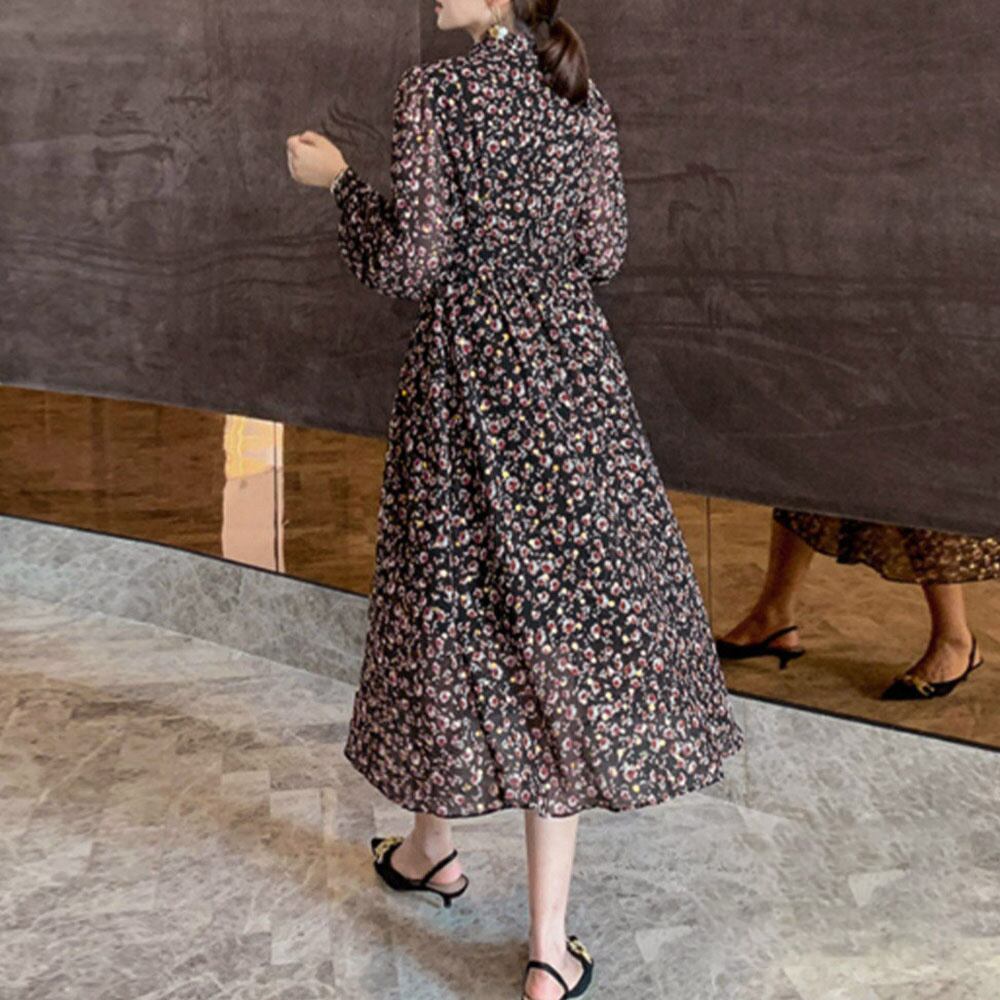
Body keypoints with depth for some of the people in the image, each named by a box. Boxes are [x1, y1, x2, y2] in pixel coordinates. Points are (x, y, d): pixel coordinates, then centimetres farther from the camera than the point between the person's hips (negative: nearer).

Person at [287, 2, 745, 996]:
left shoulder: (435, 91, -10)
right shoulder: (583, 96, 6)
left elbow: (412, 260, -12)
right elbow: (604, 249, 8)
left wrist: (340, 180, 3)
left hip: (467, 371, -4)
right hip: (572, 366, 4)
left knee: (456, 591, 12)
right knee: (562, 598, 4)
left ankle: (430, 846, 34)